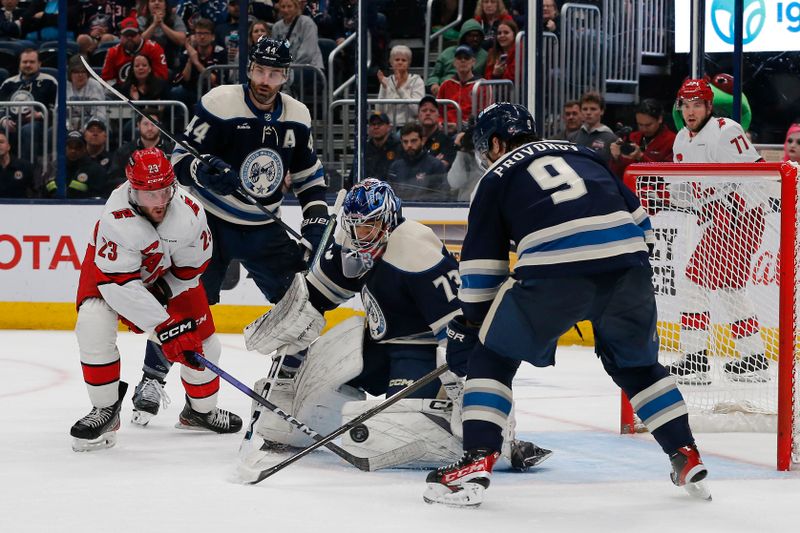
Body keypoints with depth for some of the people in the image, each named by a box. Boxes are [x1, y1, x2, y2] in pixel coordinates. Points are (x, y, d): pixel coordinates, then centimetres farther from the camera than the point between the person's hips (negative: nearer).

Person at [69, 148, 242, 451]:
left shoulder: (189, 212, -30)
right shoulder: (116, 219, -41)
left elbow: (192, 267, -11)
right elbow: (120, 284, -40)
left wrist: (162, 292, -17)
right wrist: (164, 327, -42)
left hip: (167, 273, 3)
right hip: (111, 268, -3)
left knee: (200, 339, 0)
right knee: (93, 327, -27)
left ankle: (200, 410, 28)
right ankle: (105, 410, -9)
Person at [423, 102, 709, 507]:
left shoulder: (496, 178, 20)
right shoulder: (582, 154, 31)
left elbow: (481, 264, 17)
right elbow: (637, 216, 27)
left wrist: (468, 329, 26)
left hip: (554, 275, -4)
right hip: (627, 267, 4)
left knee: (492, 355, 15)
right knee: (637, 364, 28)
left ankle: (477, 462, 2)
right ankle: (687, 459, 23)